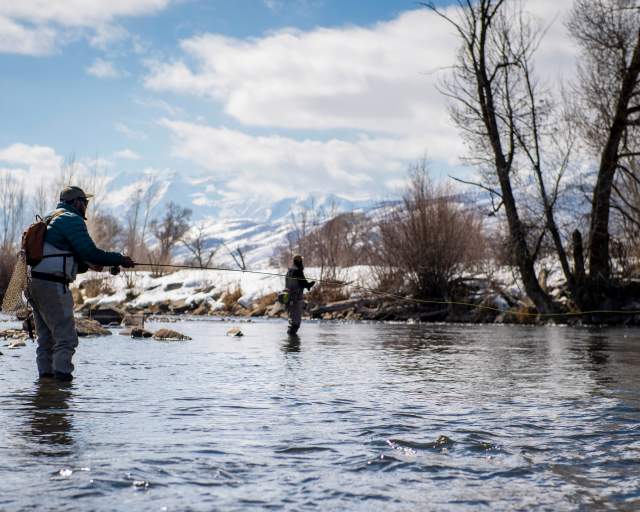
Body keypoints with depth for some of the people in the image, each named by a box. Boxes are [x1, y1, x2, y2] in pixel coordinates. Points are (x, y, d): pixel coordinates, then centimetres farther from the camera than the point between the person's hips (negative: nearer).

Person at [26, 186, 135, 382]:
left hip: (34, 283, 10)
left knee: (46, 336, 14)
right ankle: (62, 374, -15)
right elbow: (90, 252, -15)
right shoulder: (72, 220, -7)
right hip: (52, 285, -10)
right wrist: (121, 259, -5)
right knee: (65, 336, -9)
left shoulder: (49, 219, 24)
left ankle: (45, 373, 16)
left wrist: (87, 264, 17)